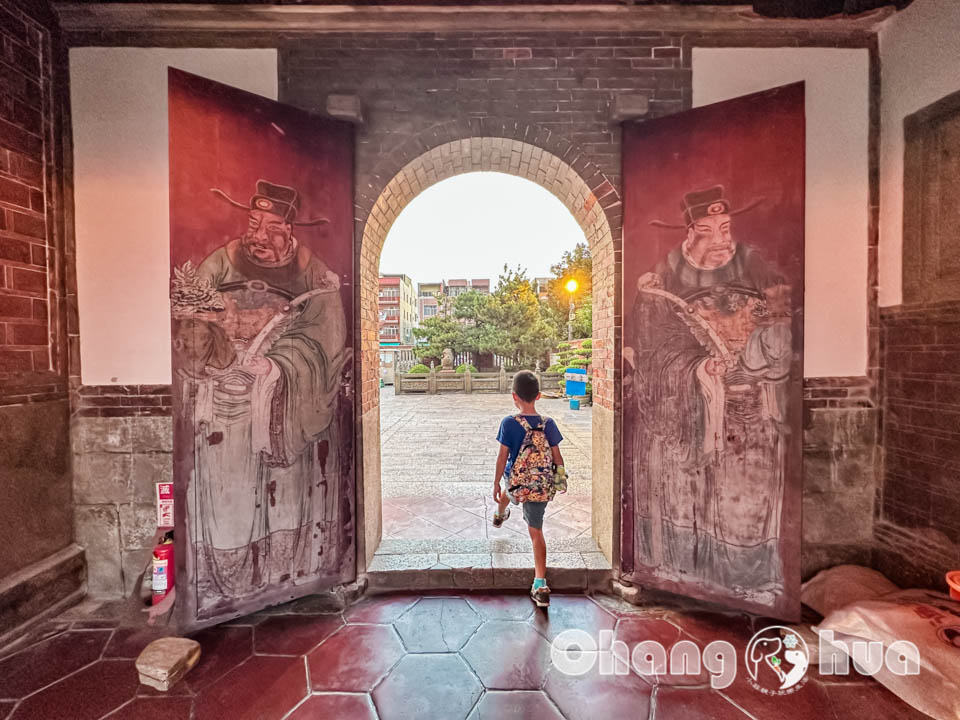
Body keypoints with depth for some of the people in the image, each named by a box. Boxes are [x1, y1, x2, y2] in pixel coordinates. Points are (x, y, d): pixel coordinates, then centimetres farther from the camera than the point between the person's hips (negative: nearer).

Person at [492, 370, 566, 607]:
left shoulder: (509, 423, -18)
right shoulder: (548, 424, -10)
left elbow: (502, 457, -13)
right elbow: (557, 457, -3)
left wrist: (496, 483, -2)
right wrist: (561, 478, 14)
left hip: (516, 483, 0)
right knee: (536, 531, 11)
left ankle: (500, 515, 67)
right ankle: (540, 586, 11)